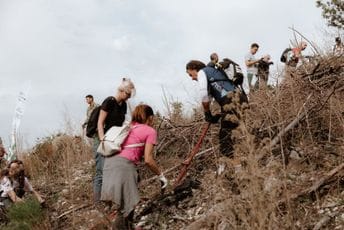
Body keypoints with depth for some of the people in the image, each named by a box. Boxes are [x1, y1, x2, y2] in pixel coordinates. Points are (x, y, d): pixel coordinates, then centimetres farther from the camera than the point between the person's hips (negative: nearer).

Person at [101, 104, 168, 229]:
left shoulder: (130, 127, 26)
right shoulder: (150, 131, 6)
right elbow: (148, 160, -3)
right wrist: (161, 175, 8)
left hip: (110, 161, 8)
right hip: (123, 164, -8)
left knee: (126, 202, 21)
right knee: (126, 206, 1)